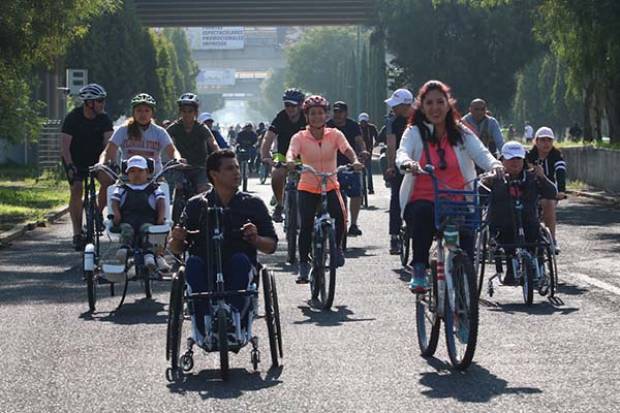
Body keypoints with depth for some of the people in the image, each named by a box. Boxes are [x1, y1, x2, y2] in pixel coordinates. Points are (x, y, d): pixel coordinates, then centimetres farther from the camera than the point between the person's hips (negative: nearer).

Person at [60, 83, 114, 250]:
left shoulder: (104, 119, -11)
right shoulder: (73, 118, -19)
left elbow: (108, 142, -20)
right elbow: (65, 145, -24)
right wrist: (70, 166, -38)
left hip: (95, 158, 2)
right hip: (74, 160, -2)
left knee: (108, 180, -23)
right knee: (76, 189, -21)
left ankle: (98, 213, 2)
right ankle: (77, 233, -15)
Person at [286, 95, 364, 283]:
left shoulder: (335, 134, 1)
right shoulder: (300, 137, -2)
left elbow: (347, 149, -15)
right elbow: (291, 151, -20)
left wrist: (355, 161, -37)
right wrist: (290, 161, -45)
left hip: (330, 186, 0)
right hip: (307, 188, 0)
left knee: (339, 216, -23)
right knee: (306, 225, -11)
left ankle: (337, 246, 5)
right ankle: (304, 264, 3)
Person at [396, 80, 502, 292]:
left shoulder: (461, 133, 11)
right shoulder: (414, 133, 7)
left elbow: (481, 153, -5)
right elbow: (401, 154, -12)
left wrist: (495, 165, -29)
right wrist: (408, 163, -37)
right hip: (422, 201, -1)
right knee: (423, 213, -36)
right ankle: (419, 271, -24)